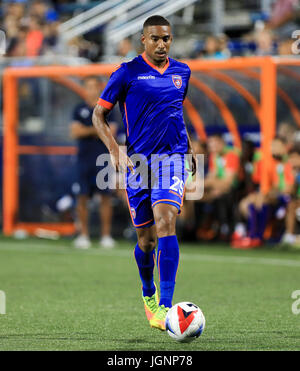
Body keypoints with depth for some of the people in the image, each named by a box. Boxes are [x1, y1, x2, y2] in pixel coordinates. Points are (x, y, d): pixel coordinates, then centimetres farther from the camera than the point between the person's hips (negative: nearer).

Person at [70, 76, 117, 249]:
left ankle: (106, 235, 0)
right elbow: (75, 132, 0)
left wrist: (87, 131, -8)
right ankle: (84, 234, 5)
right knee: (83, 197, 0)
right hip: (85, 157, 1)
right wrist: (97, 129, -9)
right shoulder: (80, 109, 10)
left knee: (106, 196, -4)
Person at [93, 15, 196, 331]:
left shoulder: (181, 72, 11)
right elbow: (98, 115, 1)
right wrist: (115, 151, -10)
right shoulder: (127, 73, -2)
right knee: (145, 238, 5)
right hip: (138, 160, -1)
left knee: (165, 222, -20)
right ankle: (148, 293, 35)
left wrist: (189, 148, 26)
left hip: (173, 156, 1)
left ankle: (165, 306, -24)